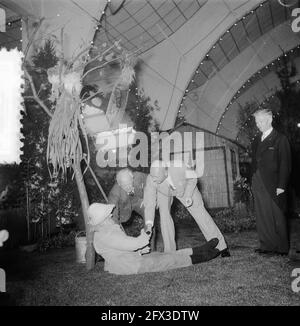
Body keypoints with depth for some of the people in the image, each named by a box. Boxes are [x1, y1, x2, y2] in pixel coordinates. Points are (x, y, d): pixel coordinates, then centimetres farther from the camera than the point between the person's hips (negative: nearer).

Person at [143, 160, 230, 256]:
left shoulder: (179, 166, -41)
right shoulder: (151, 180, -37)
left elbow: (193, 177, -19)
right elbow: (149, 203, -35)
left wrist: (188, 195, -30)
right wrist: (149, 224, -48)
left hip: (184, 187, -1)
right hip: (163, 191, 1)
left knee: (199, 212, -4)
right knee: (164, 214, -19)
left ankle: (221, 246, 8)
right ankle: (170, 251, -4)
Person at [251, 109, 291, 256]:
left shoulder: (280, 139, -1)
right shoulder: (256, 141, 16)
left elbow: (285, 164, -7)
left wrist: (281, 186, -13)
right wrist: (254, 182, 7)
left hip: (273, 185, -5)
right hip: (258, 185, 6)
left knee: (277, 217, 1)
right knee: (262, 217, 7)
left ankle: (282, 248, 14)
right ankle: (266, 245, 17)